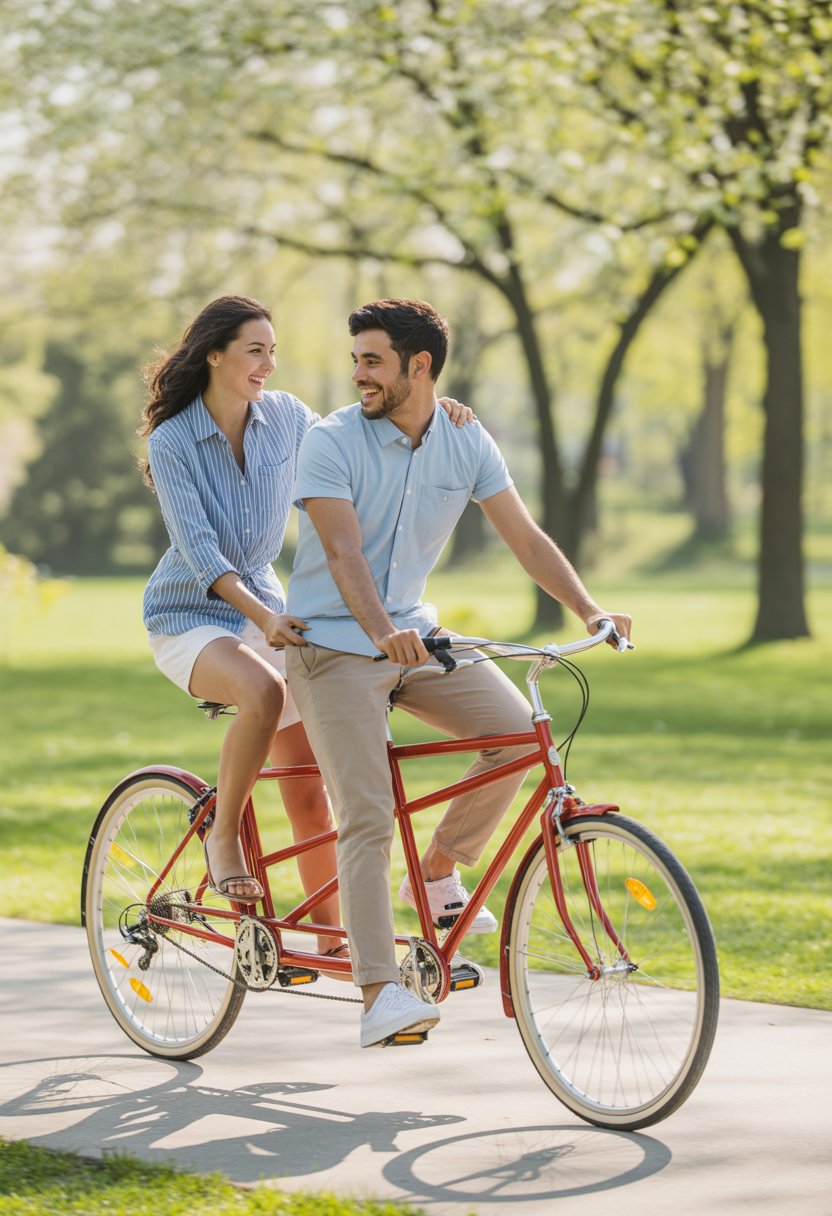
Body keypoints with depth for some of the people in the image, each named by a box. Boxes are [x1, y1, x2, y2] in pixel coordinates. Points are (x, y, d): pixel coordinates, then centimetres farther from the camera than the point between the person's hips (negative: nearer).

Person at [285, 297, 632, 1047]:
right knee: (368, 816, -15)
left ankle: (440, 872, 6)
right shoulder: (332, 443, -14)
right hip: (336, 645, -5)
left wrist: (589, 610, -13)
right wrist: (383, 633, -41)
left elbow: (526, 538, 1)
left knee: (519, 730, -15)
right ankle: (379, 993, -15)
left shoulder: (466, 444, 0)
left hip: (416, 633, 5)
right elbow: (344, 553, -25)